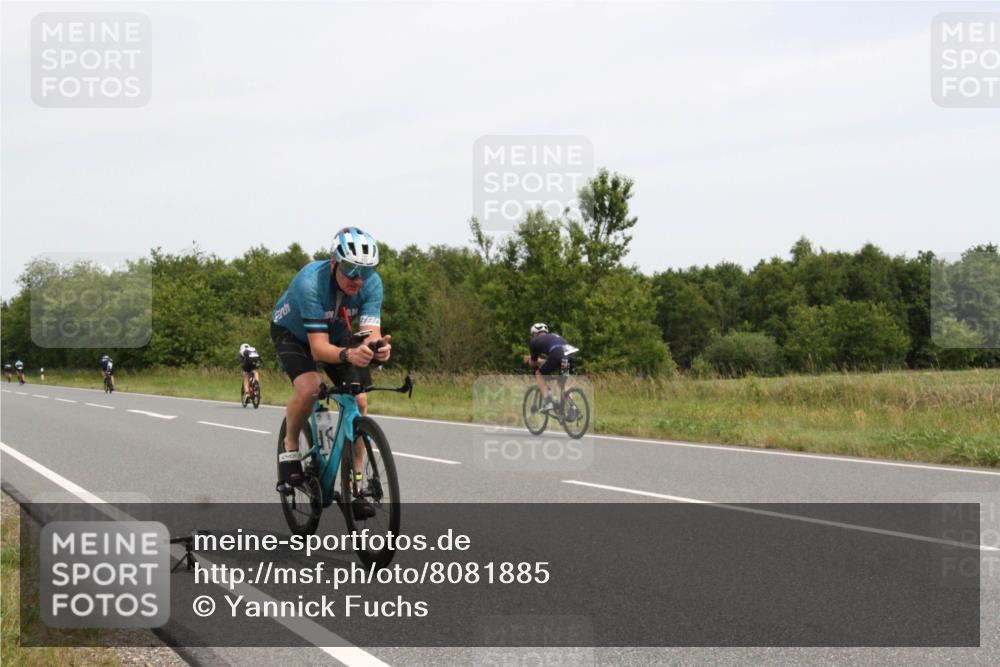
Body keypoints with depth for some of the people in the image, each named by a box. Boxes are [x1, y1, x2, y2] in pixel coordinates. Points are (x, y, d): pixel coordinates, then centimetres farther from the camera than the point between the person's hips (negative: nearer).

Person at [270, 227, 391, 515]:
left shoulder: (372, 283, -27)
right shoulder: (310, 282, -39)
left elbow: (370, 332, -33)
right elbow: (318, 347, -42)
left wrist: (379, 347, -57)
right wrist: (348, 355, -62)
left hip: (336, 333, 4)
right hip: (292, 333, -4)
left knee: (359, 401, -13)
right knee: (309, 387, -33)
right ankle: (290, 445, -3)